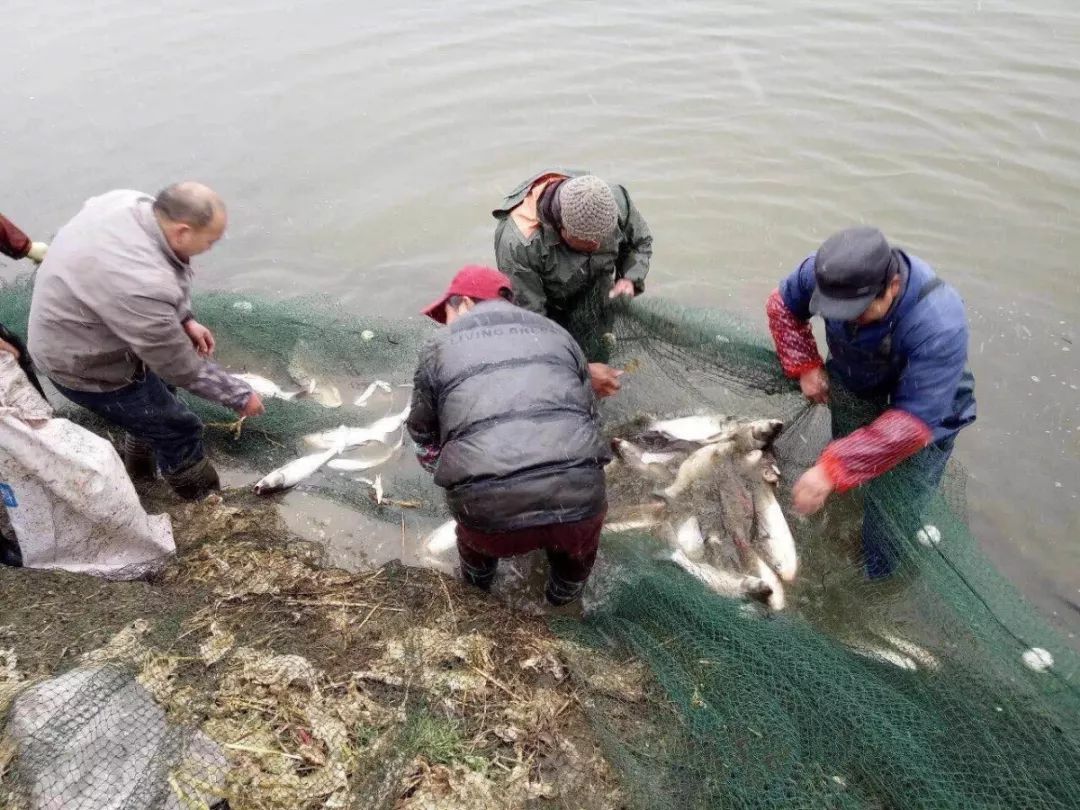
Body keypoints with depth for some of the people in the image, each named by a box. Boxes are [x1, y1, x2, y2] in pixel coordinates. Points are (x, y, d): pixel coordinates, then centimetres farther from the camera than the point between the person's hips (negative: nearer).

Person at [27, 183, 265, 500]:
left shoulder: (133, 203, -15)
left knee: (158, 389, 29)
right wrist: (240, 395, -16)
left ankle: (140, 463, 52)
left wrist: (184, 319, -1)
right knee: (178, 429, 4)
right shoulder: (141, 285, -40)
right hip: (85, 363, -9)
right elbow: (180, 365, -27)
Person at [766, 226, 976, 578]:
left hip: (929, 404, -4)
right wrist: (804, 366, -14)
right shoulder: (826, 272, -28)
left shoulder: (939, 325, -42)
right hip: (852, 387, 4)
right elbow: (781, 304, -5)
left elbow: (914, 421, -41)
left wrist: (831, 470, -46)